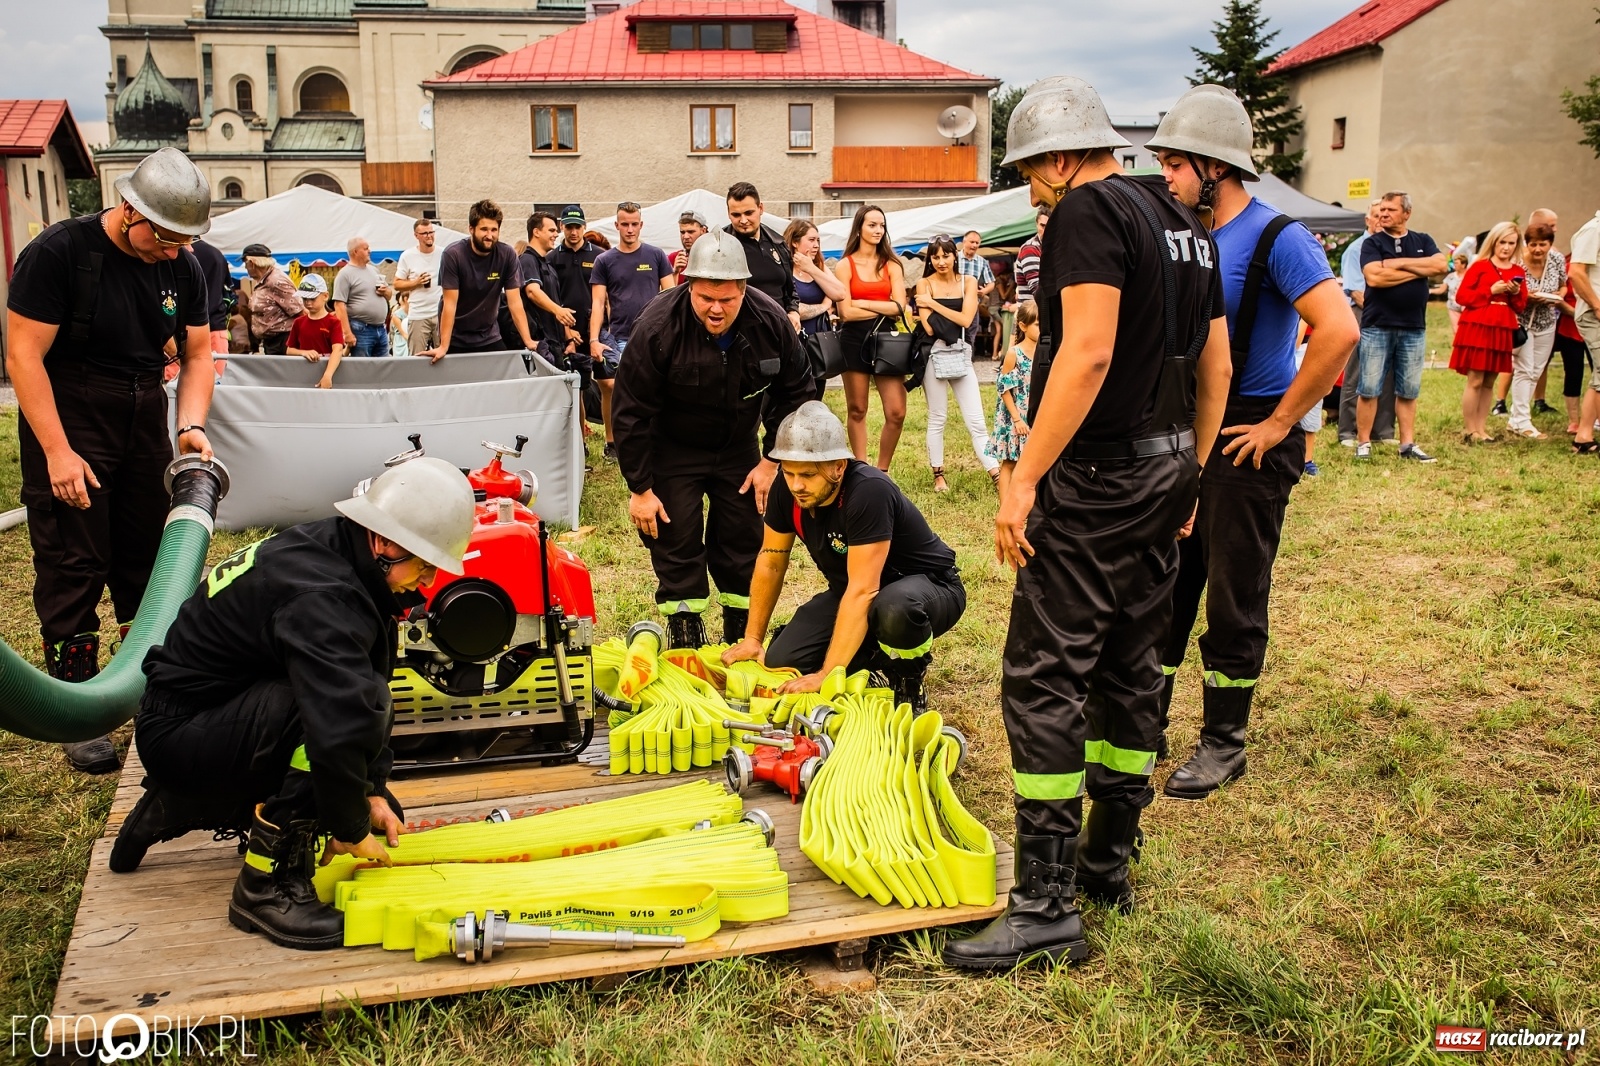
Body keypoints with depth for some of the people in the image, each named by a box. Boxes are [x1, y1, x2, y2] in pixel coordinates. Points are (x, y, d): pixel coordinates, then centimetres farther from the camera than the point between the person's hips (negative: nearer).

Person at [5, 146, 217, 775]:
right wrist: (57, 451, -19)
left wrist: (191, 425, -12)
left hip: (144, 425, 5)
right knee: (72, 568, -3)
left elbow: (197, 355, 5)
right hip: (67, 422, -5)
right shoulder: (59, 251, -16)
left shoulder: (182, 268, 0)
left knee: (148, 558, 11)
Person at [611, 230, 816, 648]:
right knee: (676, 543, -4)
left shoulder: (771, 321, -19)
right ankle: (685, 639, 11)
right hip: (672, 450, -3)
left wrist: (773, 460, -6)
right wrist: (639, 488, -17)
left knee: (744, 542, 6)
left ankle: (743, 637, 21)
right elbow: (632, 414, -19)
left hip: (739, 447, 3)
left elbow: (795, 393, -3)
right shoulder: (657, 327, -27)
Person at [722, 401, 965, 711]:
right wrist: (752, 639, 2)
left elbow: (862, 592, -36)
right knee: (779, 662, -13)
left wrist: (827, 675, -36)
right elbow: (771, 562, 0)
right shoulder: (787, 488, -14)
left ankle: (910, 685, -9)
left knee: (894, 610, -42)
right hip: (849, 590, 6)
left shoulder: (869, 491, -34)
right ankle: (875, 656, 12)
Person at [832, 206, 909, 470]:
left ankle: (881, 472, 10)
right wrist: (884, 310, -5)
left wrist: (862, 302, -7)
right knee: (856, 410, 5)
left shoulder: (892, 265, 8)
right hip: (855, 341, -2)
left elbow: (899, 307, -4)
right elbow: (846, 312, -8)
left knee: (896, 413, -5)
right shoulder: (845, 265, 1)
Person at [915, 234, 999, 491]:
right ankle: (938, 474, 15)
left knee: (976, 420, 0)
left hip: (961, 354, 2)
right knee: (937, 419, 5)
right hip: (935, 355, -2)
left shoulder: (968, 282, 5)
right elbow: (929, 327, -8)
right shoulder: (924, 284, 1)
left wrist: (934, 304, -8)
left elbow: (966, 319, -9)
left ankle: (997, 474, -1)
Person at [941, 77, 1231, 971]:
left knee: (1044, 679, -6)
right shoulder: (1185, 227, 16)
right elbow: (1217, 369, 18)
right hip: (1165, 471, 10)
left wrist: (1025, 477, -23)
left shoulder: (1088, 211, -11)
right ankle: (1108, 862, 27)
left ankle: (1047, 905, -3)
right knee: (1129, 670, 15)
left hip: (1095, 475, -10)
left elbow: (1088, 351, -24)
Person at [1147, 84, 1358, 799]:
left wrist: (1280, 422, -20)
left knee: (1234, 599, 3)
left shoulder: (1276, 237, -14)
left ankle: (1224, 744, 17)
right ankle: (1145, 727, 24)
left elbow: (1340, 331, -25)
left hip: (1249, 439, -7)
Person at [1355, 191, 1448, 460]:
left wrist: (1400, 263, -11)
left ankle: (1408, 444, 14)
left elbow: (1441, 265, -7)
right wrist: (1419, 270, -8)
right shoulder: (1372, 243, 1)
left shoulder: (1422, 241, 11)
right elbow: (1374, 277, -16)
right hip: (1377, 327, -3)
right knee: (1369, 389, -2)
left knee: (1408, 391, 8)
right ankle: (1363, 443, 5)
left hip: (1414, 329, 3)